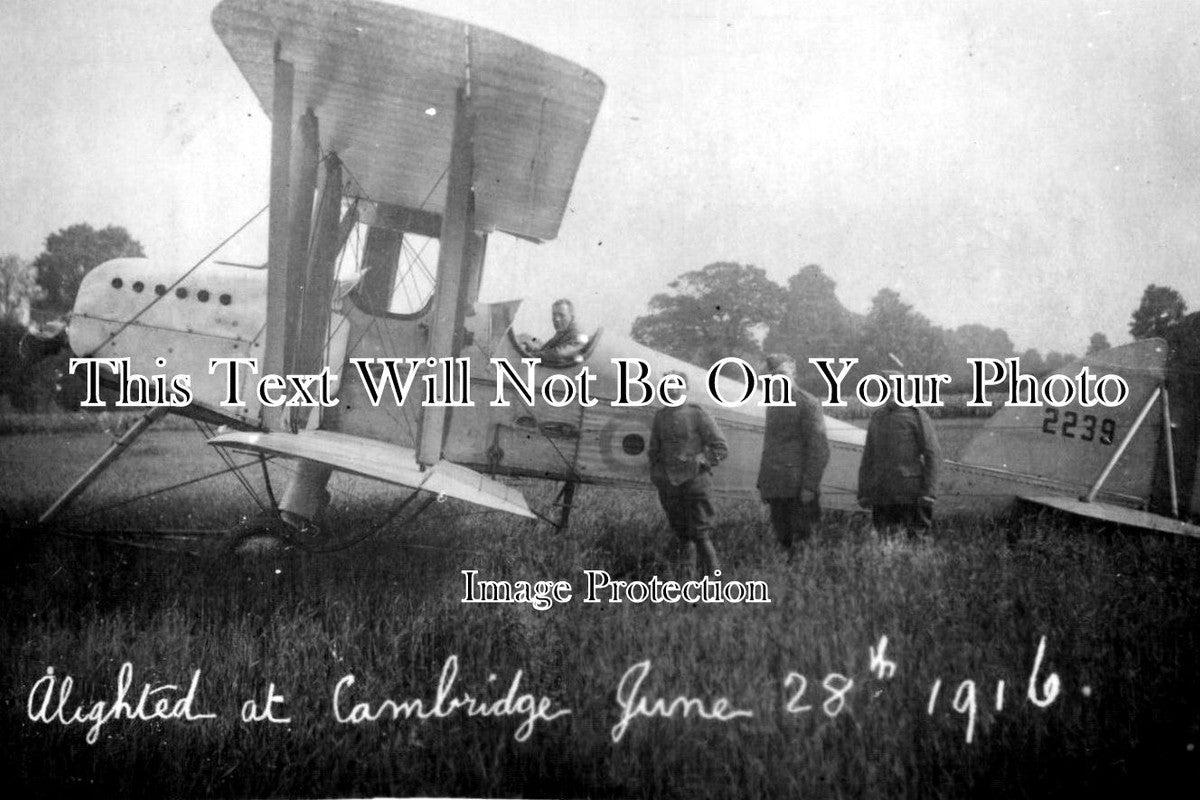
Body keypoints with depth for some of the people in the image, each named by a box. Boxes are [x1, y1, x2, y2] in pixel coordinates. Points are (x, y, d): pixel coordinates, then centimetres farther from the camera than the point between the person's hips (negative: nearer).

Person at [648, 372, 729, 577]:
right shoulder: (660, 416, 11)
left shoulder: (698, 414, -3)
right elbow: (654, 451, 22)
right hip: (668, 484, 4)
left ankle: (714, 574, 1)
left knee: (701, 533, -7)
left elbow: (721, 448, -2)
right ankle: (685, 574, 19)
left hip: (694, 482, -4)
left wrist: (700, 461, -14)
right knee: (680, 533, 10)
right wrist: (656, 476, 12)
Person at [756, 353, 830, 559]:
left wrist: (809, 486, -17)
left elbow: (819, 449, -12)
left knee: (802, 541, -7)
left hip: (799, 488, -7)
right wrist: (762, 484, 16)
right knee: (783, 540, 7)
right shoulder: (773, 406, 17)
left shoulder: (808, 403, -6)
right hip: (776, 489, 7)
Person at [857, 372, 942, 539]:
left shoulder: (917, 416, -1)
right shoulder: (877, 417, 13)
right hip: (881, 496, 4)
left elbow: (933, 455, -4)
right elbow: (868, 458, 16)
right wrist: (863, 493, 10)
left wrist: (928, 492, -12)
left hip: (910, 493, -4)